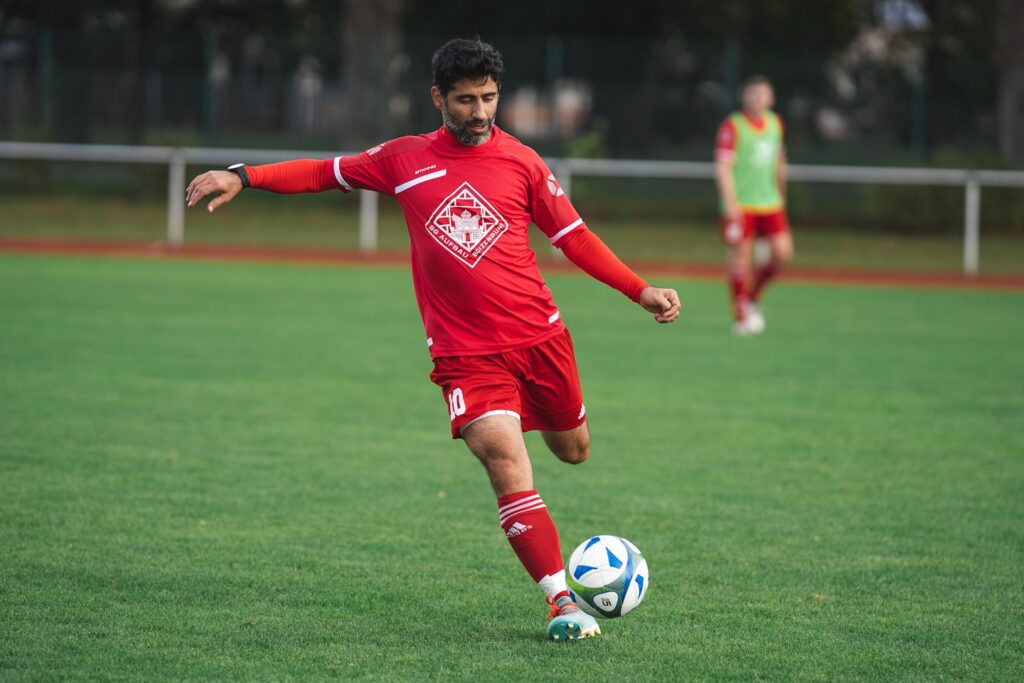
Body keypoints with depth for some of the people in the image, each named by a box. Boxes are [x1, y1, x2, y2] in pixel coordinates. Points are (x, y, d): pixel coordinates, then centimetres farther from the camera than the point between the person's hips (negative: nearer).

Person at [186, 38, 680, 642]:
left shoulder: (521, 162, 3)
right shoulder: (405, 160, 4)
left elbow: (574, 236, 9)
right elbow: (325, 173, 15)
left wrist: (639, 290, 1)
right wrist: (244, 178, 5)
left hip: (539, 336, 2)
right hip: (464, 352, -2)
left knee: (573, 450, 15)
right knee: (507, 462, -18)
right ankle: (562, 601, -14)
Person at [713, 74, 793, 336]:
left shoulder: (775, 123, 10)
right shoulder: (732, 126, -10)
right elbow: (722, 167, -14)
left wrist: (781, 194, 25)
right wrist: (730, 204, -21)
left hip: (770, 203, 5)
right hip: (740, 205, -5)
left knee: (782, 252, -6)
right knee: (741, 258, -3)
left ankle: (752, 296, 17)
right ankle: (740, 316, 7)